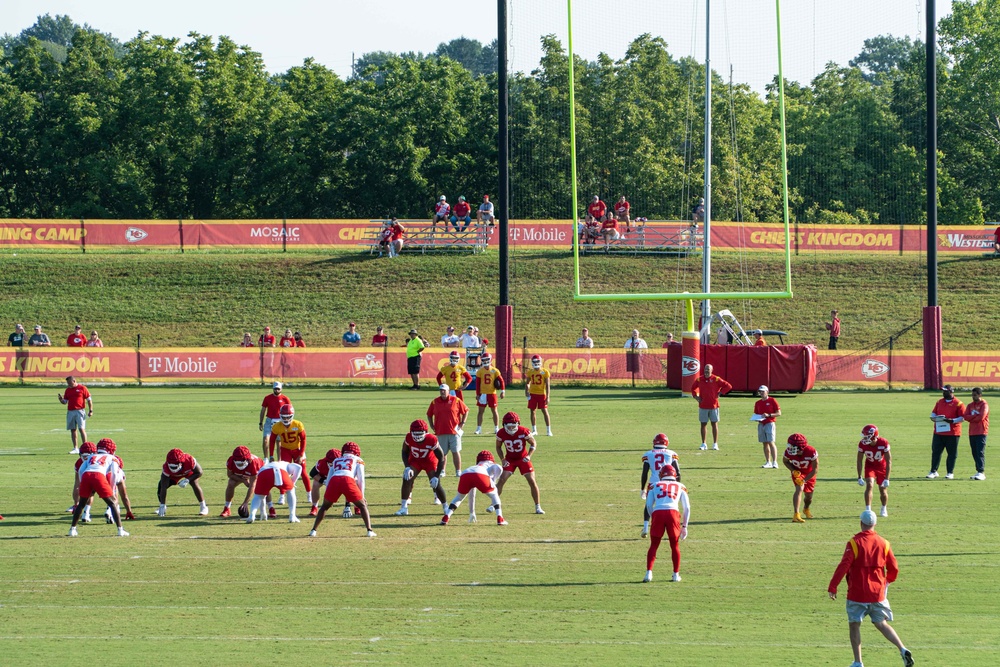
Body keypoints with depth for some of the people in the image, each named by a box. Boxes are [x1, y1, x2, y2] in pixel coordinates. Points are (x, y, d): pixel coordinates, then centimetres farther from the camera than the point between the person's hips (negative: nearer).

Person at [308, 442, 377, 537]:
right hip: (348, 480, -2)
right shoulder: (358, 460, 26)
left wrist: (329, 499, 35)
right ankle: (369, 530, 2)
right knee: (362, 505, 15)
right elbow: (361, 479, 17)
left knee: (325, 506, 23)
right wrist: (362, 496, 25)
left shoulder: (336, 461, 35)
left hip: (334, 481, 2)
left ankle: (313, 530, 17)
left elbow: (328, 480, 31)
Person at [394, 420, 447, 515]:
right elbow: (405, 452, -5)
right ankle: (404, 507, -5)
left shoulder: (431, 440, -33)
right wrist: (407, 467, -19)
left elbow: (441, 458, -24)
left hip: (430, 461, -3)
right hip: (415, 461, 3)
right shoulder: (409, 438, -24)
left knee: (436, 485, -10)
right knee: (407, 480, -14)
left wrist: (436, 476, -27)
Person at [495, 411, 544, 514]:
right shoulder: (501, 433, -17)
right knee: (501, 480, -12)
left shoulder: (524, 432, -23)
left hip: (523, 458, -1)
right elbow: (498, 447, 1)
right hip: (510, 459, 1)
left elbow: (533, 444, -8)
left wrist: (529, 456, -23)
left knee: (532, 481, -7)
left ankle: (538, 507, 5)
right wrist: (503, 459, -13)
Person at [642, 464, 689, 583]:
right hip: (672, 513, 0)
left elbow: (649, 505, 13)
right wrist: (684, 526, 22)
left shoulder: (655, 486, 22)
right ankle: (676, 575, 16)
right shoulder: (680, 487, 23)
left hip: (657, 513, 0)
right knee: (675, 545, 15)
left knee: (654, 545, 10)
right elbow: (686, 508, 18)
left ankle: (649, 573, -2)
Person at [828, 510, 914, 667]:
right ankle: (903, 649, -6)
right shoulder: (883, 543, 3)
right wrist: (886, 582, 29)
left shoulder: (854, 543, -10)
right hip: (877, 593, 4)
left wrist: (832, 587, -12)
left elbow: (844, 566, -17)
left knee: (854, 625, 8)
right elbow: (894, 568, 8)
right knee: (882, 624, 13)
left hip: (857, 593, -4)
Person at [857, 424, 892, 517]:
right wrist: (859, 477, -14)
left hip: (882, 467, -1)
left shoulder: (884, 443, -29)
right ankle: (868, 510, -18)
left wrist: (886, 479, -24)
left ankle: (884, 509, 32)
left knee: (883, 490, 4)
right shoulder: (862, 444, -24)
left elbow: (888, 461, -22)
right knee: (869, 485, -21)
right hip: (870, 466, 1)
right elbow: (859, 461, -12)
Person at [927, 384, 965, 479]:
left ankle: (950, 473, 10)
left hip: (952, 433, -5)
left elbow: (963, 417, -8)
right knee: (935, 451, 5)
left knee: (952, 453, 2)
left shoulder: (958, 403, -5)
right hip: (938, 432, 5)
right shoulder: (939, 402, 13)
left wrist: (952, 421, -21)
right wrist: (934, 417, -5)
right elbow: (933, 413, 19)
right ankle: (933, 471, 12)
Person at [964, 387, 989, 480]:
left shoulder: (984, 405, -3)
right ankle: (978, 472, 11)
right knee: (974, 453, 6)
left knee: (980, 452, -13)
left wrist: (971, 418, -2)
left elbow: (981, 417, -16)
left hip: (981, 432, -7)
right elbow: (965, 416, 3)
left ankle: (981, 472, -18)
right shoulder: (970, 405, 17)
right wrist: (975, 416, -10)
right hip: (972, 433, 7)